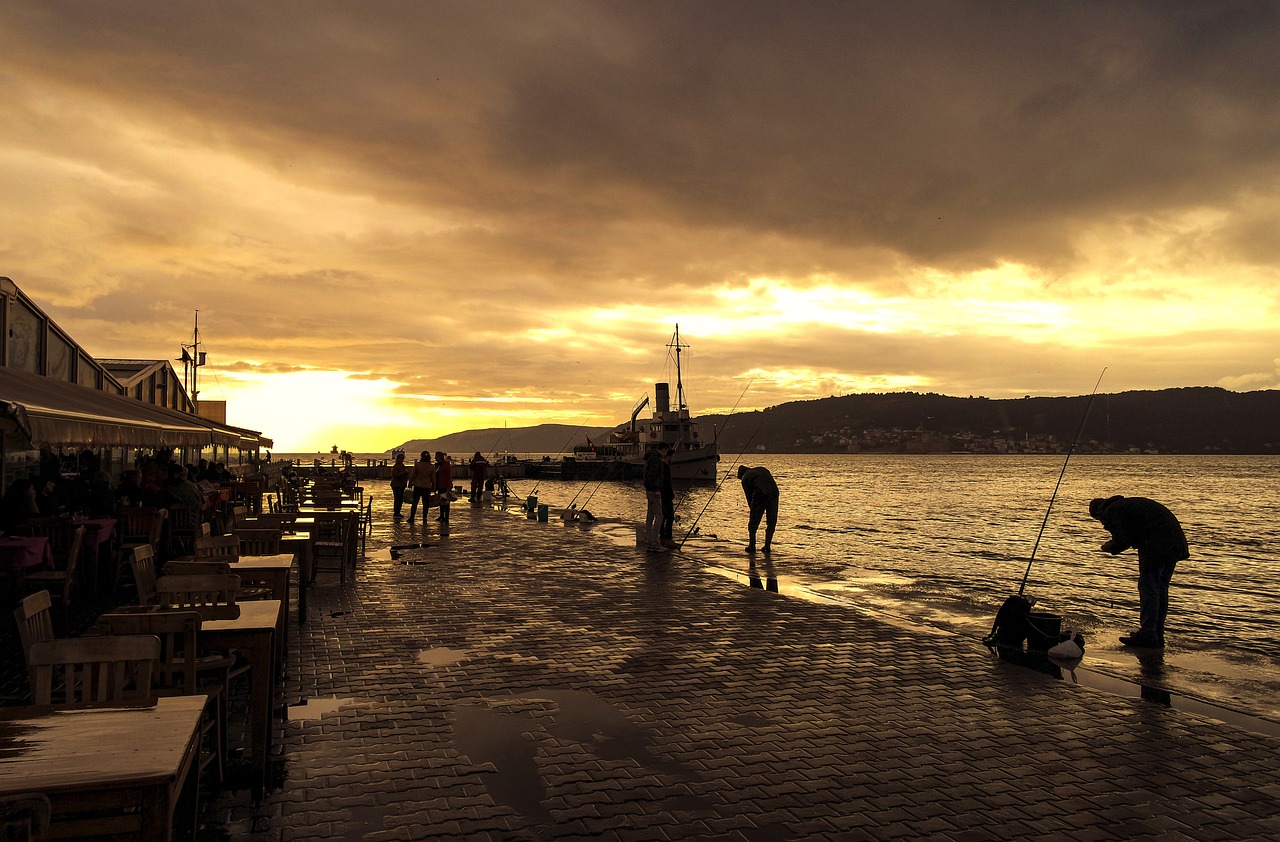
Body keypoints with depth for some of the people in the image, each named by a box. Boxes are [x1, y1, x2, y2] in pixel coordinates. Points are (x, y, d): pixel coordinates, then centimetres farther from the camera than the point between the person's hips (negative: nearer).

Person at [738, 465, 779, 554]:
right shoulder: (763, 470, 30)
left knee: (753, 522, 12)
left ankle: (752, 546, 16)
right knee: (772, 522, 16)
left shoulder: (745, 478, 16)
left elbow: (749, 496, 13)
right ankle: (768, 546, 18)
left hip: (759, 494, -4)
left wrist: (753, 509, 21)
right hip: (774, 492, 4)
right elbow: (772, 483, 21)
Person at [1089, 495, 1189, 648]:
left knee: (1148, 587, -5)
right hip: (1176, 540, 9)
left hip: (1156, 544, -9)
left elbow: (1122, 541, -10)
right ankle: (1157, 634, 18)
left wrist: (1110, 548, 10)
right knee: (1161, 588, 13)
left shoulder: (1110, 513, 2)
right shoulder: (1128, 503, 29)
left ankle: (1147, 634, -7)